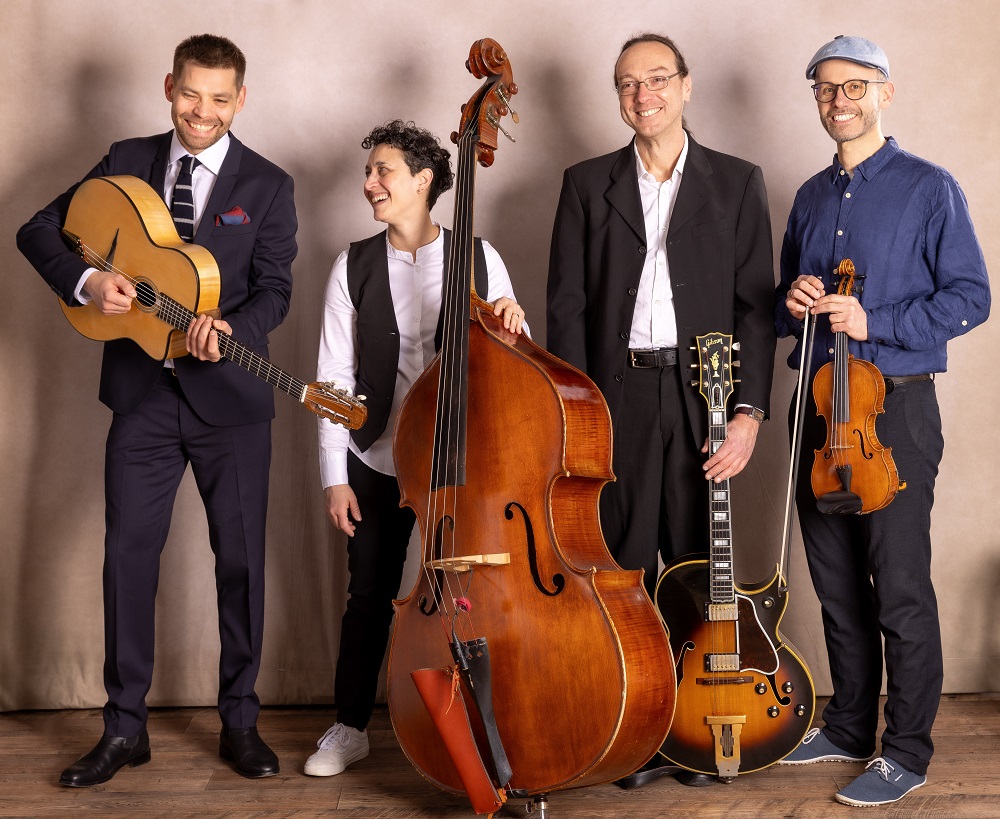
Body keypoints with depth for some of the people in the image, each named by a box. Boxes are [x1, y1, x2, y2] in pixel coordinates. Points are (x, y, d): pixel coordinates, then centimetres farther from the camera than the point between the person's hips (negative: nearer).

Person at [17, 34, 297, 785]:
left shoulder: (267, 186, 1)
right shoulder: (126, 163, 7)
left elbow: (274, 291, -5)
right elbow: (38, 231, 7)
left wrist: (225, 329, -25)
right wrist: (86, 279, -12)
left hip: (230, 394, -1)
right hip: (142, 392, 2)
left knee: (241, 557, 5)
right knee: (128, 552, 3)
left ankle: (240, 721, 20)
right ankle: (125, 728, 16)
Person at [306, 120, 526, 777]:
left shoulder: (478, 257, -1)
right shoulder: (355, 267, 0)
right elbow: (335, 377, 0)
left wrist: (512, 322, -18)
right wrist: (335, 476, -3)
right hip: (377, 461, 1)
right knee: (370, 596, 9)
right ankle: (351, 727, 26)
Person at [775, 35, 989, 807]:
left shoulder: (929, 187, -3)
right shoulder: (811, 198, 15)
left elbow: (971, 298, -8)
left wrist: (875, 322, -18)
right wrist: (794, 303, -2)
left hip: (896, 406, -6)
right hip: (820, 406, 6)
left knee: (900, 588, -3)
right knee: (837, 584, 12)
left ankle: (907, 751, 9)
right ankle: (848, 728, 26)